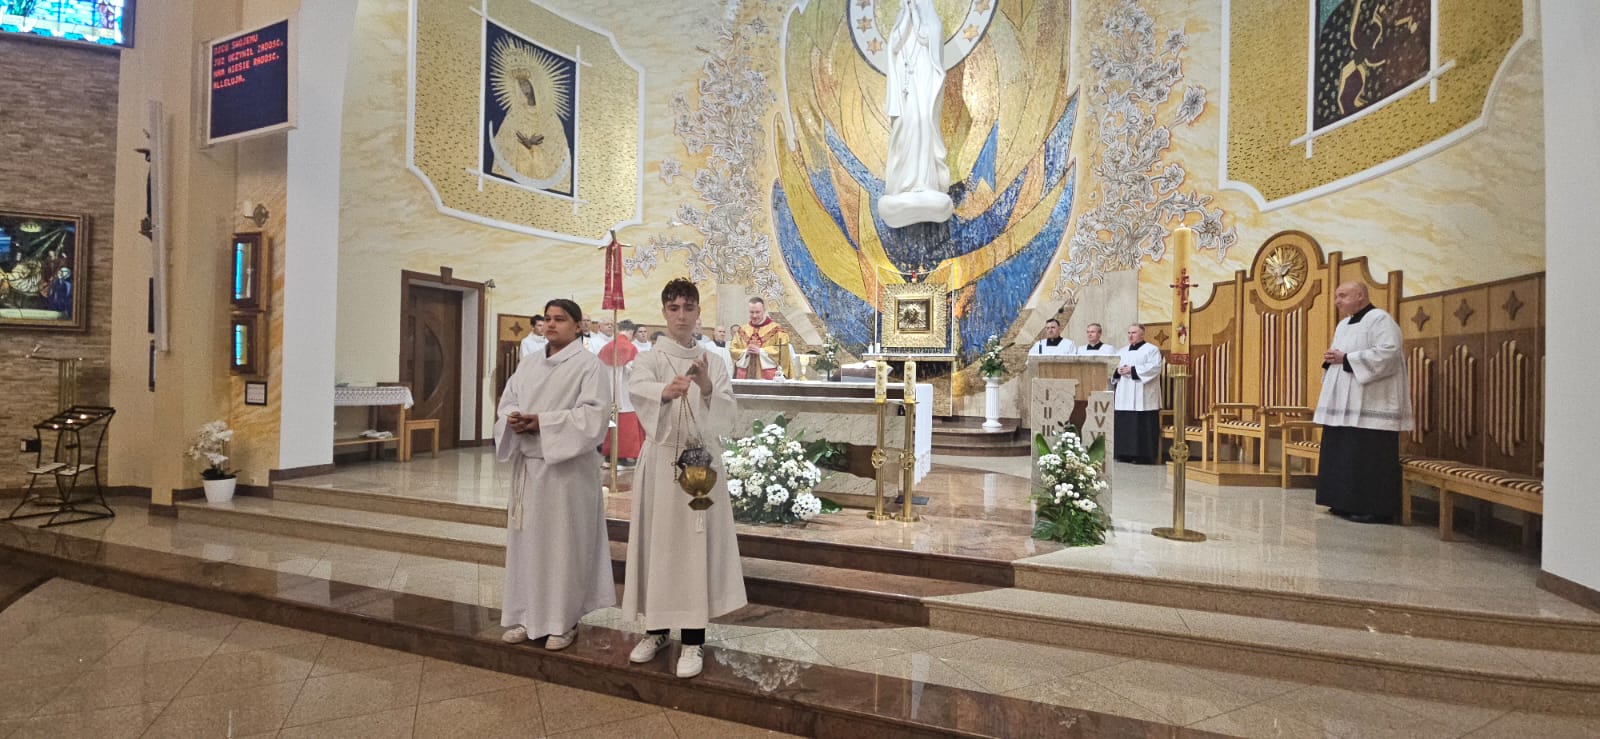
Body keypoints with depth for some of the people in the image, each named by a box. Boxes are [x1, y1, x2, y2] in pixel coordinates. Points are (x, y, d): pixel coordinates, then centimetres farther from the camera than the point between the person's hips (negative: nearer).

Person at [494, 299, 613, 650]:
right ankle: (525, 615, 25)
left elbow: (593, 414, -16)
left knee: (563, 542, 1)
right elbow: (506, 403, 13)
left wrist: (543, 422, -19)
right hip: (527, 465, 6)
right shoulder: (528, 365, 14)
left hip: (566, 467, -6)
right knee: (526, 540, 11)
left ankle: (564, 621, 14)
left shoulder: (589, 365, -6)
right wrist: (513, 419, -10)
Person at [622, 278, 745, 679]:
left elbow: (728, 413, -6)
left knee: (696, 547, 0)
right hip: (660, 460, 0)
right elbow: (638, 388, -22)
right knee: (657, 542, 8)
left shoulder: (711, 363, 7)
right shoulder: (648, 359, 2)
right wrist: (666, 391, -45)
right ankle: (656, 629, 27)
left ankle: (693, 640, 11)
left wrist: (707, 390, -27)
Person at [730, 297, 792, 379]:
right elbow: (732, 350, 9)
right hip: (745, 376, 3)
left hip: (767, 376, -3)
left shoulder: (776, 329, 1)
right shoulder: (741, 330, 14)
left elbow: (782, 351, -8)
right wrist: (745, 352, -10)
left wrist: (761, 351, -15)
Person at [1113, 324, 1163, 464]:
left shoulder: (1151, 349, 1)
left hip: (1143, 398, -6)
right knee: (1124, 426, 3)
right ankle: (1125, 454, 8)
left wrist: (1132, 370, -17)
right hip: (1124, 398, 6)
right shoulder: (1122, 352, 21)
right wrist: (1118, 370, -7)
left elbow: (1155, 368, -13)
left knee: (1142, 427, -7)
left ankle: (1143, 455, -3)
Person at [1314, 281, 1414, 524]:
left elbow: (1388, 353, -21)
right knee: (1344, 455, 11)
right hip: (1345, 404, 9)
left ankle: (1376, 509, 0)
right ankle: (1347, 503, 18)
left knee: (1369, 456, -6)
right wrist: (1331, 359, 1)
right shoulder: (1343, 325, 18)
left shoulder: (1380, 319, -9)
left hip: (1370, 405, -9)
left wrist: (1345, 358, -18)